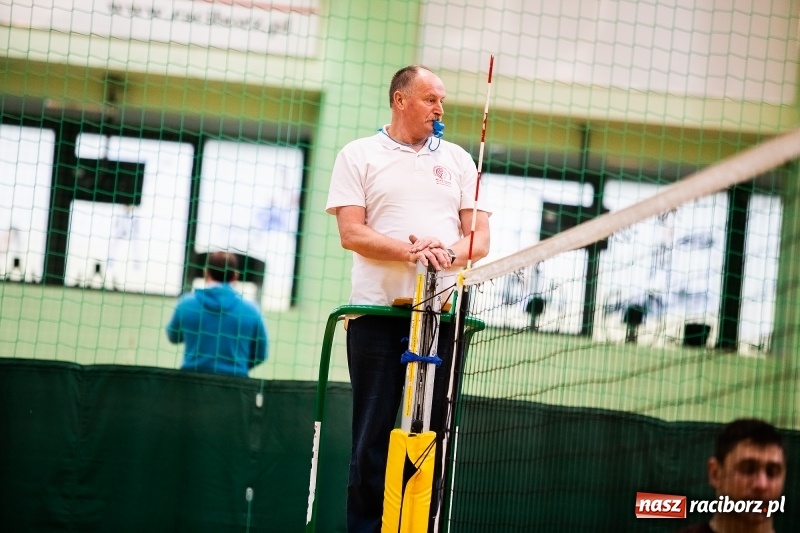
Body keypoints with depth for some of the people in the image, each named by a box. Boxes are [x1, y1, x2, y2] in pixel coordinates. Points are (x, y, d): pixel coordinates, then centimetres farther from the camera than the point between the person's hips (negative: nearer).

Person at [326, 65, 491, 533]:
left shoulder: (458, 160, 16)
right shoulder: (359, 155, 8)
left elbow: (481, 238, 9)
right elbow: (351, 233, -3)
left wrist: (450, 253, -14)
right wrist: (411, 251, -18)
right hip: (378, 308, -2)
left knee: (433, 433, 0)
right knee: (372, 435, -2)